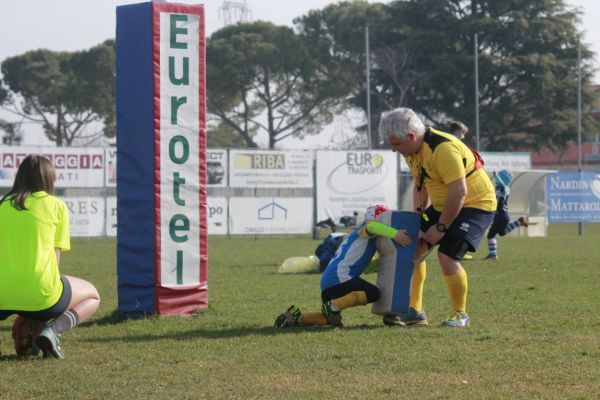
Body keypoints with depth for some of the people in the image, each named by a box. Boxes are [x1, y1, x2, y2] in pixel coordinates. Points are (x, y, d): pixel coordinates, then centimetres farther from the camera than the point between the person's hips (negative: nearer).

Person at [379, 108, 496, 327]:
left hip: (475, 204, -9)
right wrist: (418, 213, 3)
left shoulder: (443, 148, -30)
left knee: (447, 255, -21)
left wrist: (441, 227, -24)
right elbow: (420, 183, 16)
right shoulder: (412, 150, 0)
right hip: (442, 205, 9)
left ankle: (460, 314, -1)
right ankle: (414, 311, 13)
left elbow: (459, 191, -32)